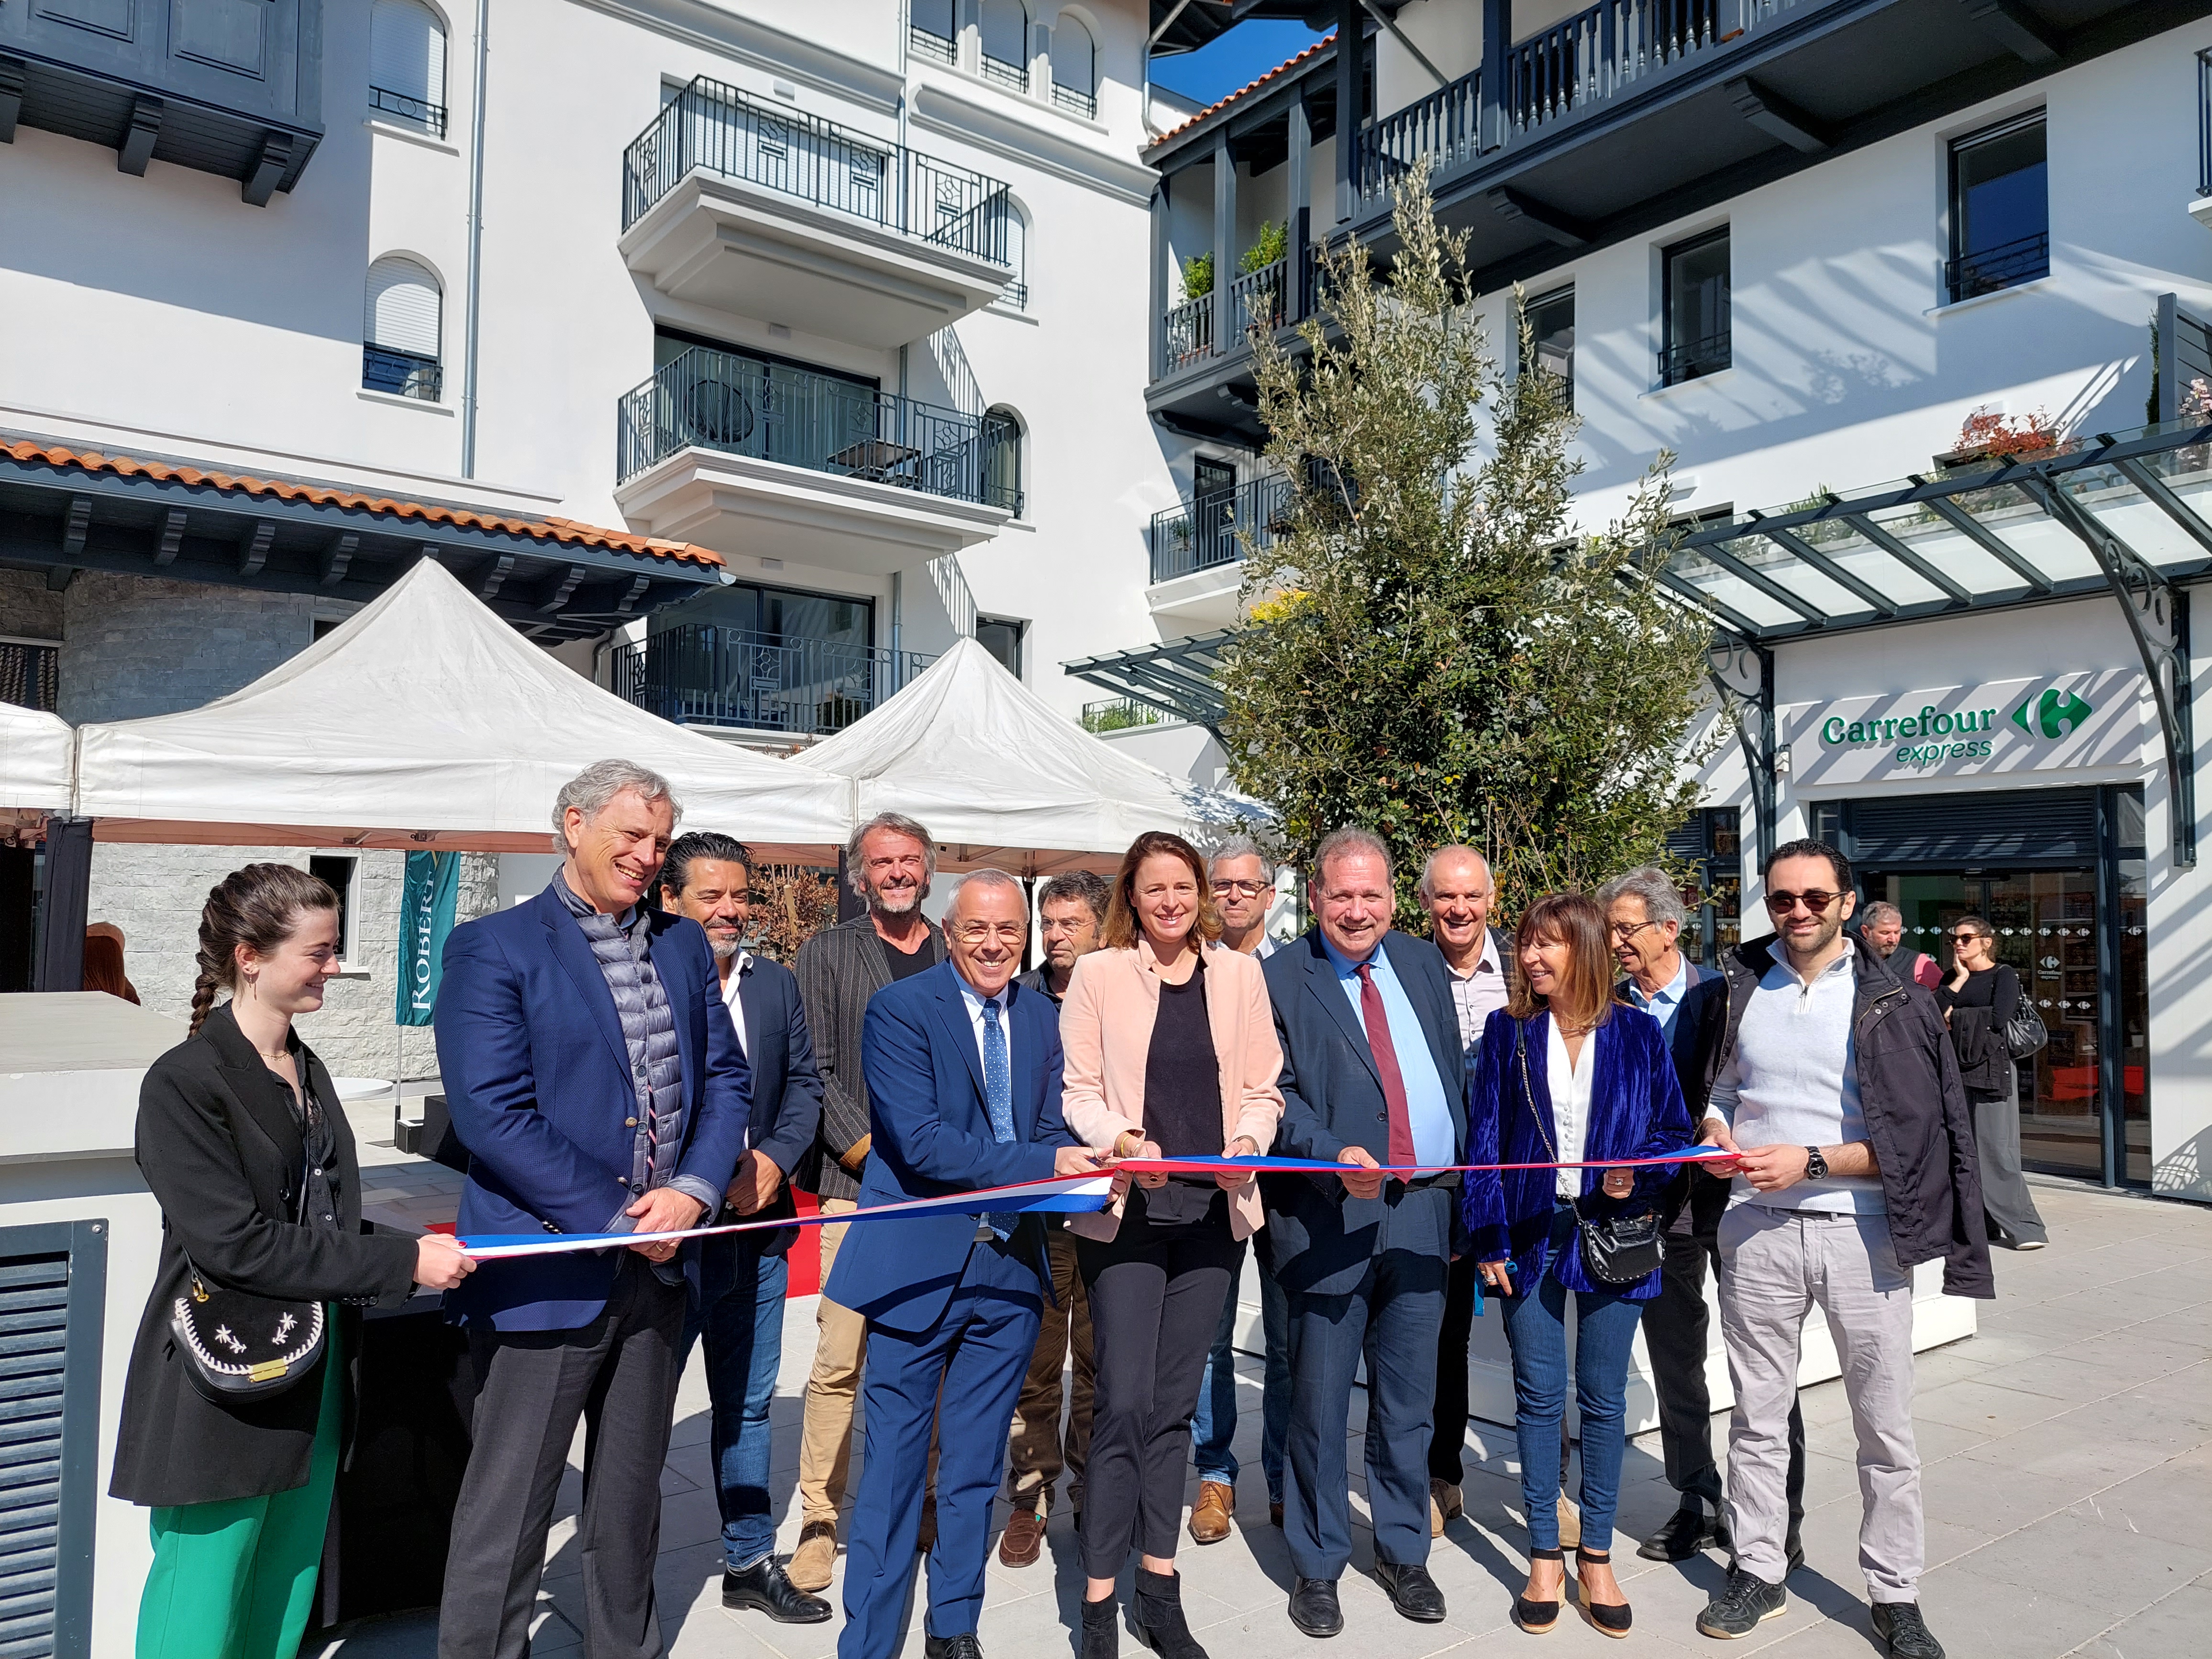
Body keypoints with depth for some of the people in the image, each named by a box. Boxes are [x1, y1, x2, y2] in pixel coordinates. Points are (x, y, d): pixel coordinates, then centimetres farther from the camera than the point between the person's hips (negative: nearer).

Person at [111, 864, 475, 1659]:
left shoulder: (307, 1071, 9)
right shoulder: (185, 1083, -15)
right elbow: (235, 1243, -21)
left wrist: (415, 1250, -1)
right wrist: (401, 1264, -21)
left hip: (312, 1382, 7)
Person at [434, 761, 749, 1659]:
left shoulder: (684, 944, 9)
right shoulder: (494, 947, -9)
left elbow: (723, 1077, 9)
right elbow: (491, 1112, -17)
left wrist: (694, 1189, -8)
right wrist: (616, 1219, -16)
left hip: (657, 1266, 6)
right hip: (548, 1272, -5)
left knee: (630, 1499, 20)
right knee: (507, 1512, 5)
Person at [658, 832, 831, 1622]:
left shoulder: (777, 984, 9)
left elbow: (803, 1082, 12)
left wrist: (776, 1157, -5)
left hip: (758, 1229, 6)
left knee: (747, 1404, 18)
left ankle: (749, 1561, 32)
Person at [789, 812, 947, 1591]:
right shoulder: (826, 952, 6)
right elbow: (816, 1071, 0)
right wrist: (873, 1153, -8)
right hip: (859, 1184, -2)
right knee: (840, 1360, -3)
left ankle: (925, 1502, 20)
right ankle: (819, 1521, 10)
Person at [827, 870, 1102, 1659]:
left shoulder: (1042, 1018, 8)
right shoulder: (900, 1008, -9)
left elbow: (1052, 1133, 7)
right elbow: (920, 1142, -18)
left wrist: (1078, 1164, -16)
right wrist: (1043, 1166, -23)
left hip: (1011, 1265, 5)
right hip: (921, 1265, -5)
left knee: (975, 1467, 16)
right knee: (894, 1461, 4)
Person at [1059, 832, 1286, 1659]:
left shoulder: (1240, 974, 7)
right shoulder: (1098, 975, 0)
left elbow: (1263, 1088, 8)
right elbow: (1079, 1092, -2)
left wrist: (1248, 1142, -11)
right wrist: (1122, 1140, -19)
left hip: (1214, 1211, 3)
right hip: (1126, 1210, -3)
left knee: (1173, 1404, 11)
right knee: (1125, 1401, -6)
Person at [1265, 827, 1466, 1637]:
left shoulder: (1424, 964, 11)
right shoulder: (1278, 979, -4)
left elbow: (1456, 1079, 14)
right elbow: (1276, 1094, -9)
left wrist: (1463, 1200, 12)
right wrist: (1335, 1155, -25)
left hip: (1424, 1209, 4)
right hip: (1330, 1215, -4)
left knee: (1409, 1397, 14)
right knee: (1320, 1398, 6)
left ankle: (1404, 1552, 32)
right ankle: (1316, 1564, 24)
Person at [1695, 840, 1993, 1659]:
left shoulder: (1893, 1002, -3)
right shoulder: (1737, 989, 6)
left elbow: (1914, 1138, -6)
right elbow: (1714, 1089, 16)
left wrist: (1811, 1162, -15)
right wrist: (1716, 1134, -4)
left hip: (1862, 1230, -2)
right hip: (1757, 1230, 2)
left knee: (1886, 1428, 7)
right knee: (1756, 1417, 11)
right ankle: (1757, 1570, 26)